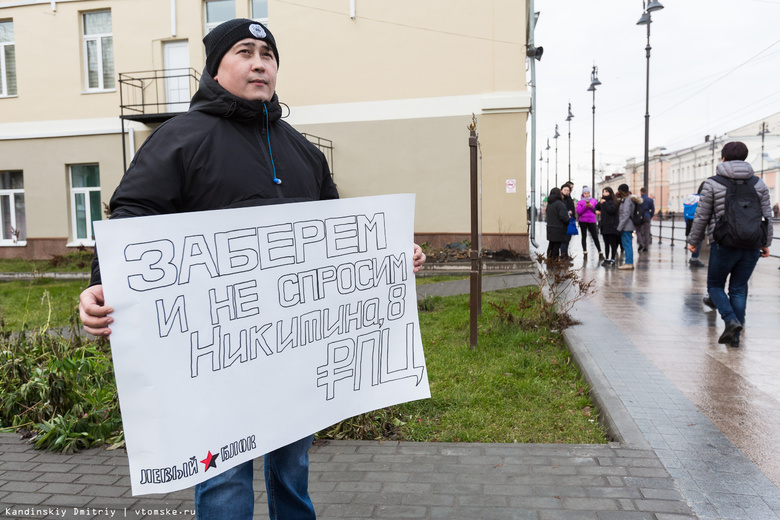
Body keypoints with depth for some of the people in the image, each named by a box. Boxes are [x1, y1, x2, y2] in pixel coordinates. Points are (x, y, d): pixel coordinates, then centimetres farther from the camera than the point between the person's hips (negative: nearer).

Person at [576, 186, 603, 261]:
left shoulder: (593, 200, 10)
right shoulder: (580, 202, 4)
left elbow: (596, 210, 8)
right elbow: (578, 212, -5)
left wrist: (591, 206, -10)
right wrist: (585, 206, -16)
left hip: (592, 220, 0)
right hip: (583, 221, 0)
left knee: (595, 237, -3)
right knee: (584, 236, 5)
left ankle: (600, 253, 2)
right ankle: (585, 253, 12)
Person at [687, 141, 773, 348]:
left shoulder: (712, 184, -4)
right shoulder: (759, 184, 8)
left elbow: (701, 217, -2)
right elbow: (767, 217, 11)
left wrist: (693, 241, 9)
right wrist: (766, 243, 20)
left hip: (723, 245, -4)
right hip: (751, 246, 4)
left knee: (715, 285, 13)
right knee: (739, 289, 12)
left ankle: (731, 320, -9)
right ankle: (734, 335, 13)